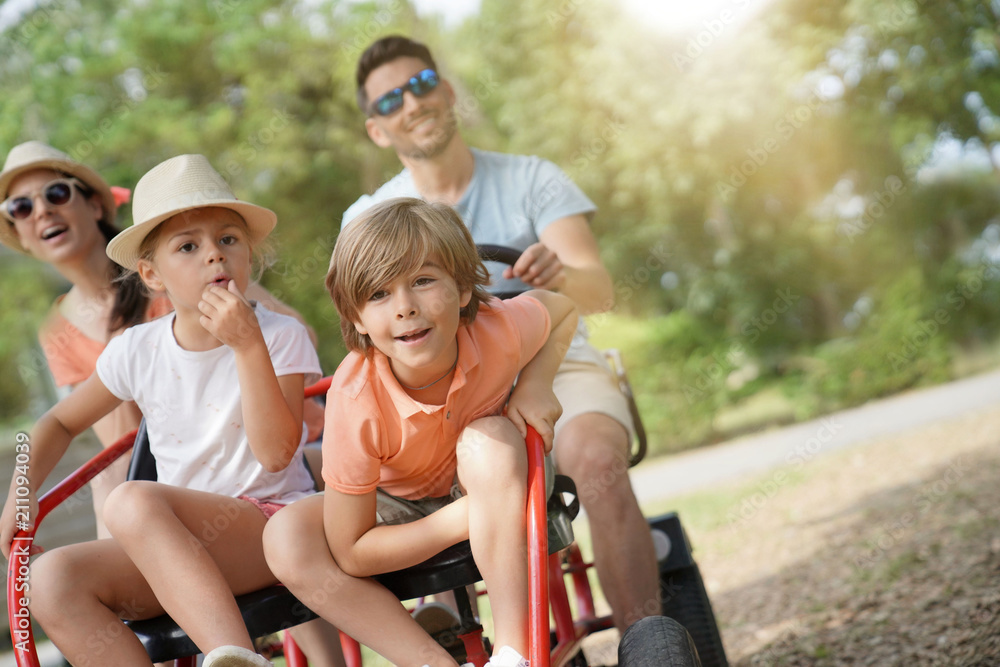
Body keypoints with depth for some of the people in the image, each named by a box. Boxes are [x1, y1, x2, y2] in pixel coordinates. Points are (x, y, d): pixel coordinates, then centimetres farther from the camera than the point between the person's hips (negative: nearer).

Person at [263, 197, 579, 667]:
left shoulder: (499, 331, -27)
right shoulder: (356, 400, -33)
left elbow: (562, 309, 0)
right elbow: (352, 554, -27)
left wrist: (536, 384, -20)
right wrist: (470, 517, -33)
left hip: (479, 489, 1)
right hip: (397, 512, -1)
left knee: (491, 439, -34)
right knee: (287, 539, -28)